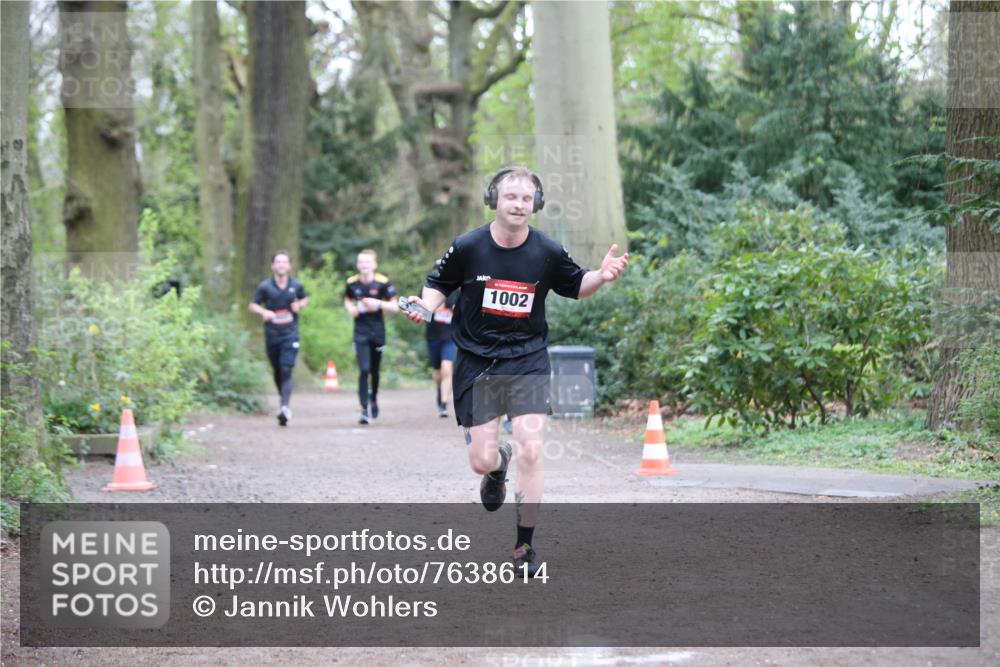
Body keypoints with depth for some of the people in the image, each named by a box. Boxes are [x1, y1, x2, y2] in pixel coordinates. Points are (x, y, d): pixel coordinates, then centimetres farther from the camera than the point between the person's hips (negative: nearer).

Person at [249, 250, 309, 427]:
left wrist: (300, 305, -3)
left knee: (286, 371, -14)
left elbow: (305, 299, 20)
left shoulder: (296, 285, 2)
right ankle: (282, 396, 40)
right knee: (277, 371, 14)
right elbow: (253, 305, 4)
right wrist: (264, 312, -16)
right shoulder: (265, 286, -1)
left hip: (290, 334, -1)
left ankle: (285, 407, -23)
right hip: (272, 334, 2)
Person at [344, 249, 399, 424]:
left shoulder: (383, 282, -7)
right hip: (360, 333, 0)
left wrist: (379, 304, -20)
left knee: (374, 370, 12)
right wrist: (351, 308, -4)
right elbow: (347, 300, 18)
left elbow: (395, 307, -4)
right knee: (364, 370, -12)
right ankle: (364, 410, -9)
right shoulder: (352, 283, -1)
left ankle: (374, 399, 40)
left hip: (378, 332, 0)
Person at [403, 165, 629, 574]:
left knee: (531, 452, -13)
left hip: (528, 361, 0)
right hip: (476, 363, 0)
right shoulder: (467, 247, -8)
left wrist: (601, 276, -8)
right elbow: (438, 285, 7)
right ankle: (498, 464, 40)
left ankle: (524, 547, 1)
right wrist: (425, 306, -15)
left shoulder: (548, 252, -5)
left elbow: (575, 287, 12)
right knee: (482, 461, -2)